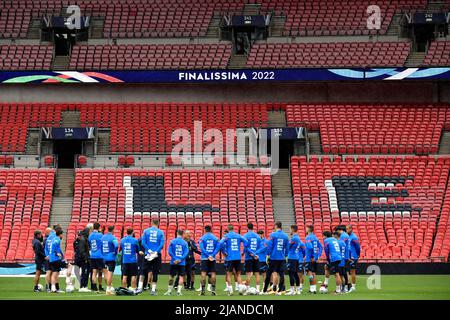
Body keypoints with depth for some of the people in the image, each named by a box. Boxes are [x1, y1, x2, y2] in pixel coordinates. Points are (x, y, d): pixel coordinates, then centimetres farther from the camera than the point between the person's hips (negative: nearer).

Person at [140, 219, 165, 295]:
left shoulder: (146, 231, 3)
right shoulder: (161, 232, 1)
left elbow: (143, 243, -5)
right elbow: (162, 244, -8)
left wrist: (149, 251, -8)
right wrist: (156, 252, -11)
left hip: (147, 254, 0)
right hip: (157, 255, 0)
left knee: (143, 271, 6)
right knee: (155, 272, 4)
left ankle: (140, 287, -4)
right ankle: (153, 289, 3)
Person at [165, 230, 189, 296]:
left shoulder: (172, 241, 1)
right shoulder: (185, 243, 0)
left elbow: (169, 251, -5)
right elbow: (186, 252, -7)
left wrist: (174, 259, -7)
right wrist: (180, 259, -10)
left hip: (173, 262, 1)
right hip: (182, 263, -1)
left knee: (171, 276, 11)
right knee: (181, 276, 2)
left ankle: (169, 291, 17)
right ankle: (179, 291, -6)